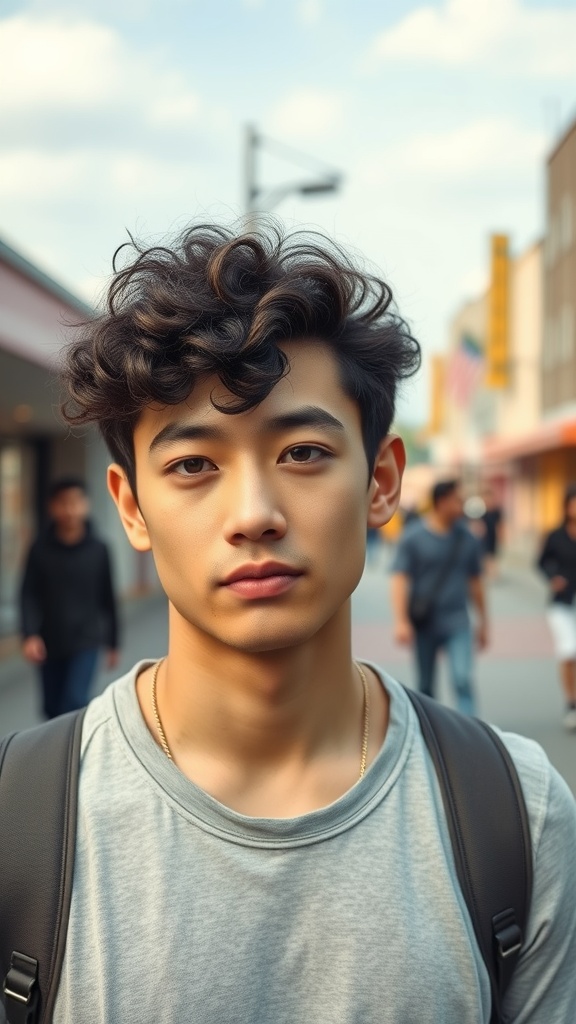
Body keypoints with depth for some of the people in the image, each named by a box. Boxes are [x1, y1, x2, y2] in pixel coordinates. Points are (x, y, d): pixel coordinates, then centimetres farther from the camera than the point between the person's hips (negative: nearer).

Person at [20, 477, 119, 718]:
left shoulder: (98, 550, -4)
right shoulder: (40, 550, -5)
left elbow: (107, 598, 3)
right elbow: (29, 595, -8)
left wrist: (113, 643, 9)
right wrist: (30, 634, -23)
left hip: (86, 641, -2)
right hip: (50, 643, 2)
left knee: (74, 702, -14)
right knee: (52, 707, 12)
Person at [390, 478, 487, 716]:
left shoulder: (467, 539, 5)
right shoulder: (412, 538, -5)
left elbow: (475, 580, 15)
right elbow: (399, 580, -11)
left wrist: (482, 621, 18)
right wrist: (401, 620, -22)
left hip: (457, 624, 1)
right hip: (424, 625, -1)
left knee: (463, 679, -15)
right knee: (426, 686, 11)